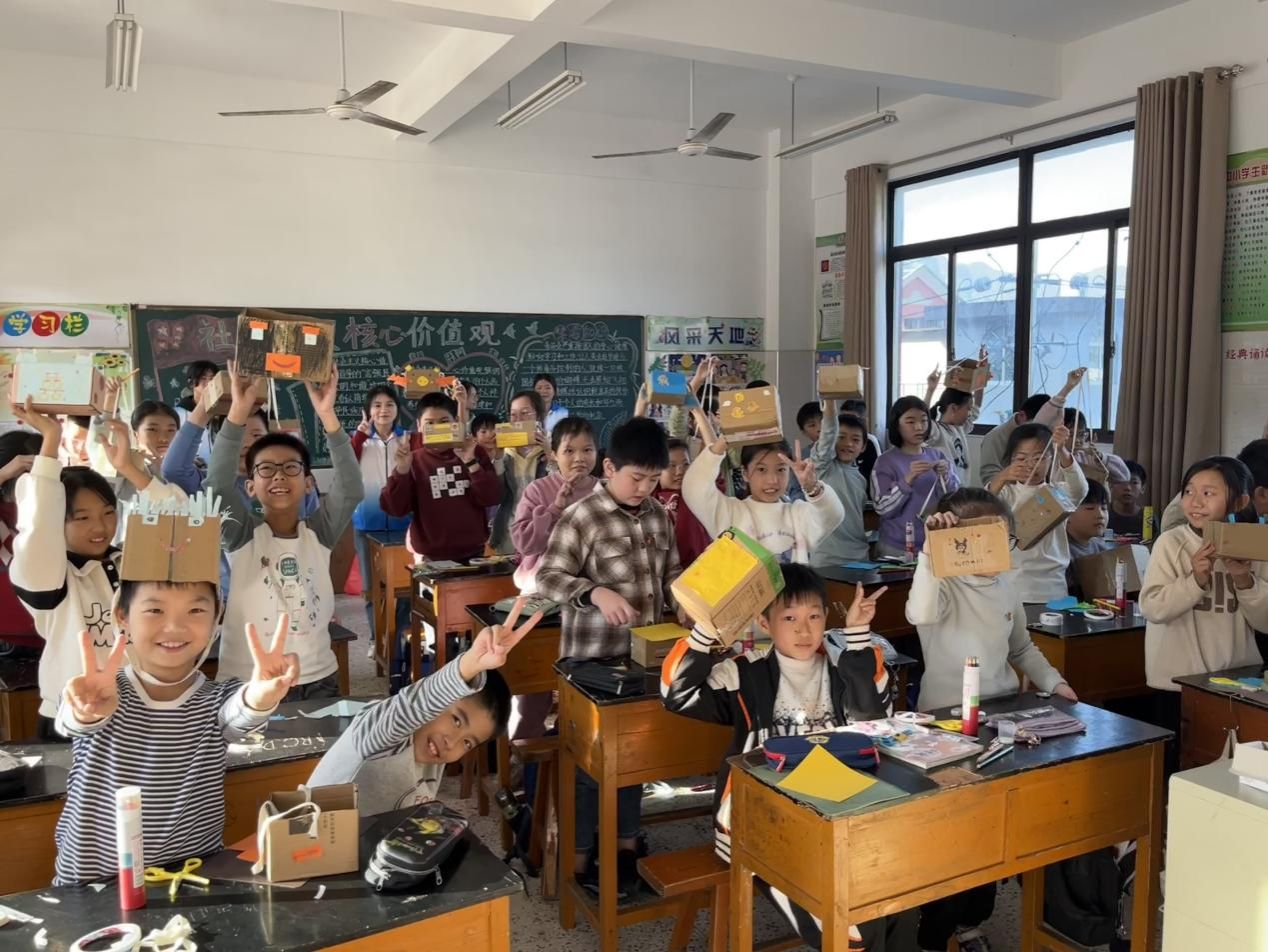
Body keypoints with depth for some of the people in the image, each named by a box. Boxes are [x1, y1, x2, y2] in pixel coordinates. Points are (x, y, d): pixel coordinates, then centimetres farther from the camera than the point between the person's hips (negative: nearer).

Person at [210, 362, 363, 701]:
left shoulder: (320, 532, 1)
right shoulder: (242, 535, -3)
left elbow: (352, 489, -15)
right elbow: (218, 482, -19)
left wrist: (327, 414, -24)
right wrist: (239, 411, -29)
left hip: (318, 680, 2)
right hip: (247, 685, -2)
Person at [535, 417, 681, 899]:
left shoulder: (657, 514, 4)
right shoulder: (582, 518, -17)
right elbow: (546, 576, -18)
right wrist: (595, 593, -33)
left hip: (645, 654, 7)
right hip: (594, 660, -6)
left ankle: (626, 844, 35)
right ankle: (579, 858, 21)